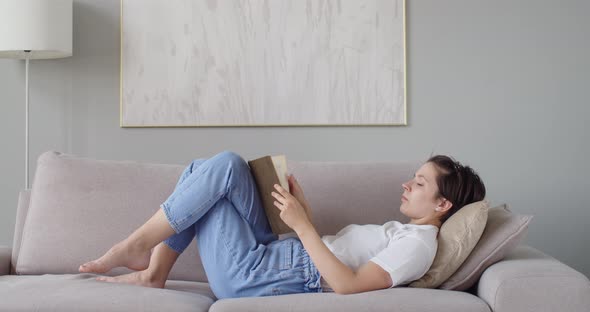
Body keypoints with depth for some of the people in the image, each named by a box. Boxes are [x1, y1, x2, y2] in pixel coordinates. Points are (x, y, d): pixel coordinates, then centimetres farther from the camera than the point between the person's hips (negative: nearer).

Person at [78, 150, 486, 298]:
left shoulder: (419, 242, -10)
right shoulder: (403, 232, 20)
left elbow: (348, 284, -23)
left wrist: (302, 225, -20)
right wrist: (304, 211, 6)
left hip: (252, 278, -10)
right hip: (274, 256, 10)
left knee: (227, 165, -14)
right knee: (202, 170, 8)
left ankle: (134, 247, -6)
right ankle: (154, 271, 2)